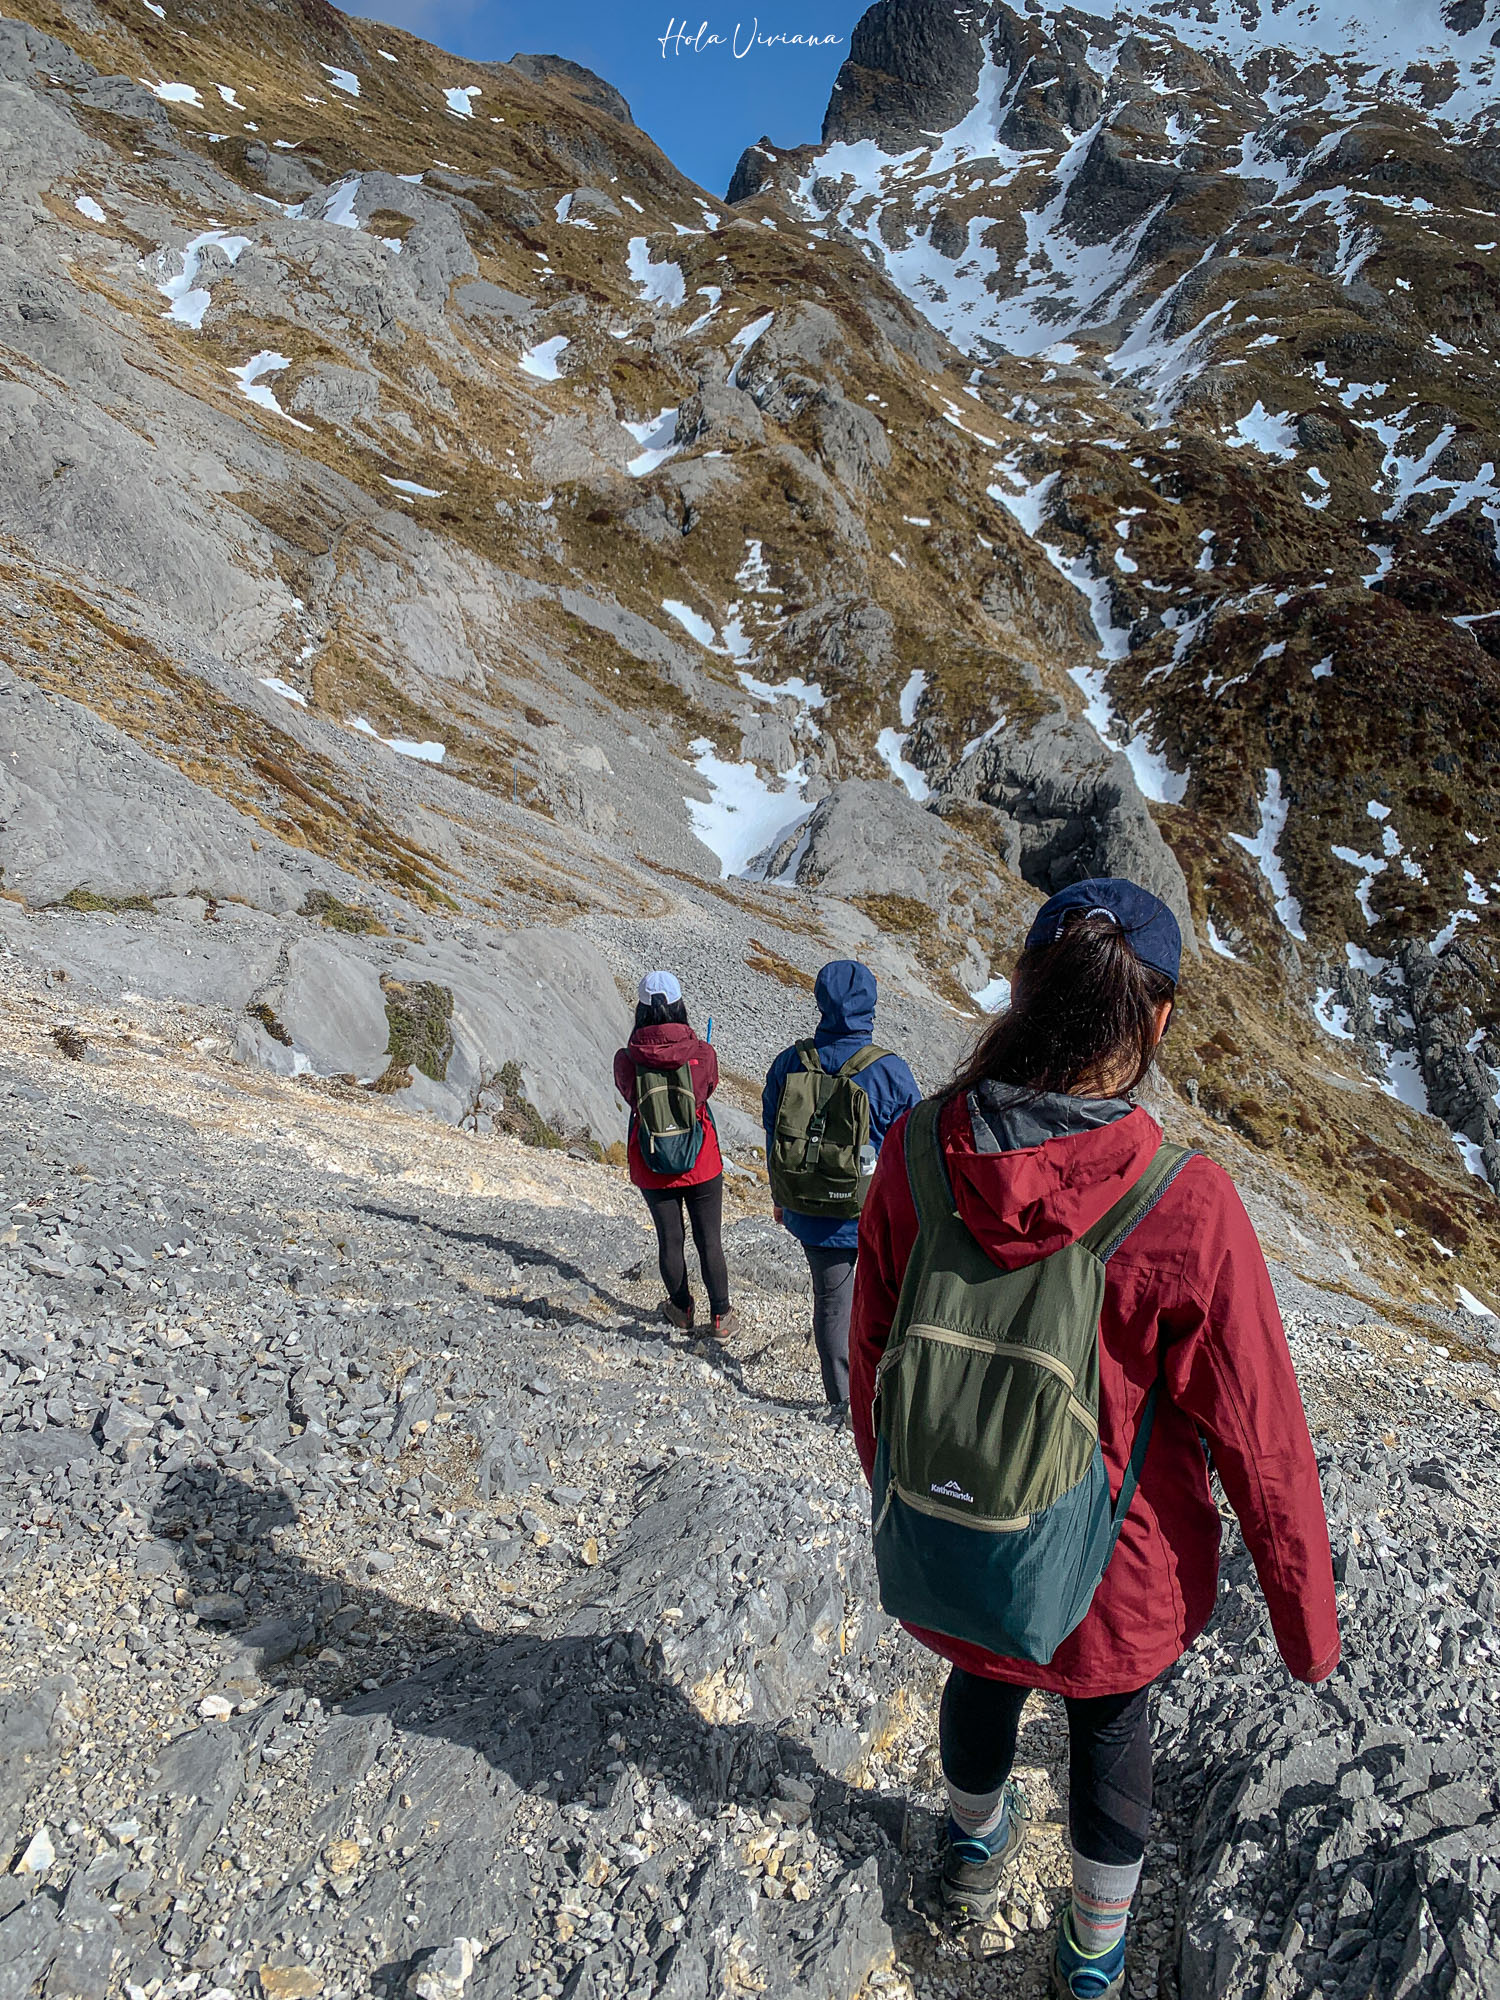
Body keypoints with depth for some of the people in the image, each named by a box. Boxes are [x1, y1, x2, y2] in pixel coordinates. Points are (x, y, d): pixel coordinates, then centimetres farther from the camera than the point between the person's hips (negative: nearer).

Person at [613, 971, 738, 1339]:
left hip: (651, 1171, 1)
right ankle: (720, 1316, 24)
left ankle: (681, 1311, 35)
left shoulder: (625, 1060, -17)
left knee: (670, 1240, 18)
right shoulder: (702, 1054, -17)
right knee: (709, 1241, 15)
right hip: (702, 1167, -1)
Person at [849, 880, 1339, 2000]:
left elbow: (873, 1356, -6)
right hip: (1118, 1576, -2)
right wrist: (1308, 1624, -1)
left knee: (981, 1688, 33)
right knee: (1110, 1736, 28)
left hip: (951, 1553, 3)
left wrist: (892, 1486, 14)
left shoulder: (916, 1155, -22)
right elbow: (1261, 1447, -19)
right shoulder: (1187, 1211, -31)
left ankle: (976, 1851, 64)